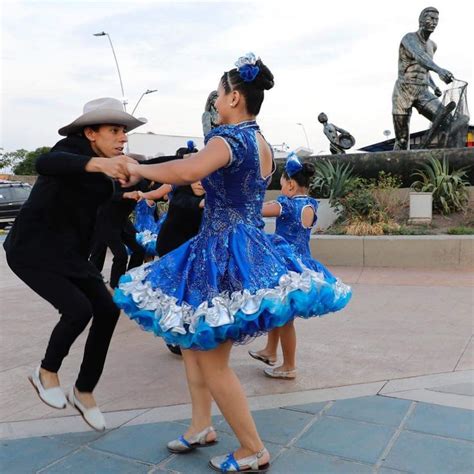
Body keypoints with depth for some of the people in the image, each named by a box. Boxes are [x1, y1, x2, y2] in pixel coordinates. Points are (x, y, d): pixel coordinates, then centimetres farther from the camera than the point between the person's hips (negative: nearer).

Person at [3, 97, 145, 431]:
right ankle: (46, 372, 9)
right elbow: (46, 163, -42)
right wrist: (99, 163, -60)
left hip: (68, 252, 8)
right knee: (78, 309, -22)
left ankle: (84, 391, 15)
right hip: (32, 251, -8)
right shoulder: (72, 149, -20)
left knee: (107, 310, -2)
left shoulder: (102, 173, 3)